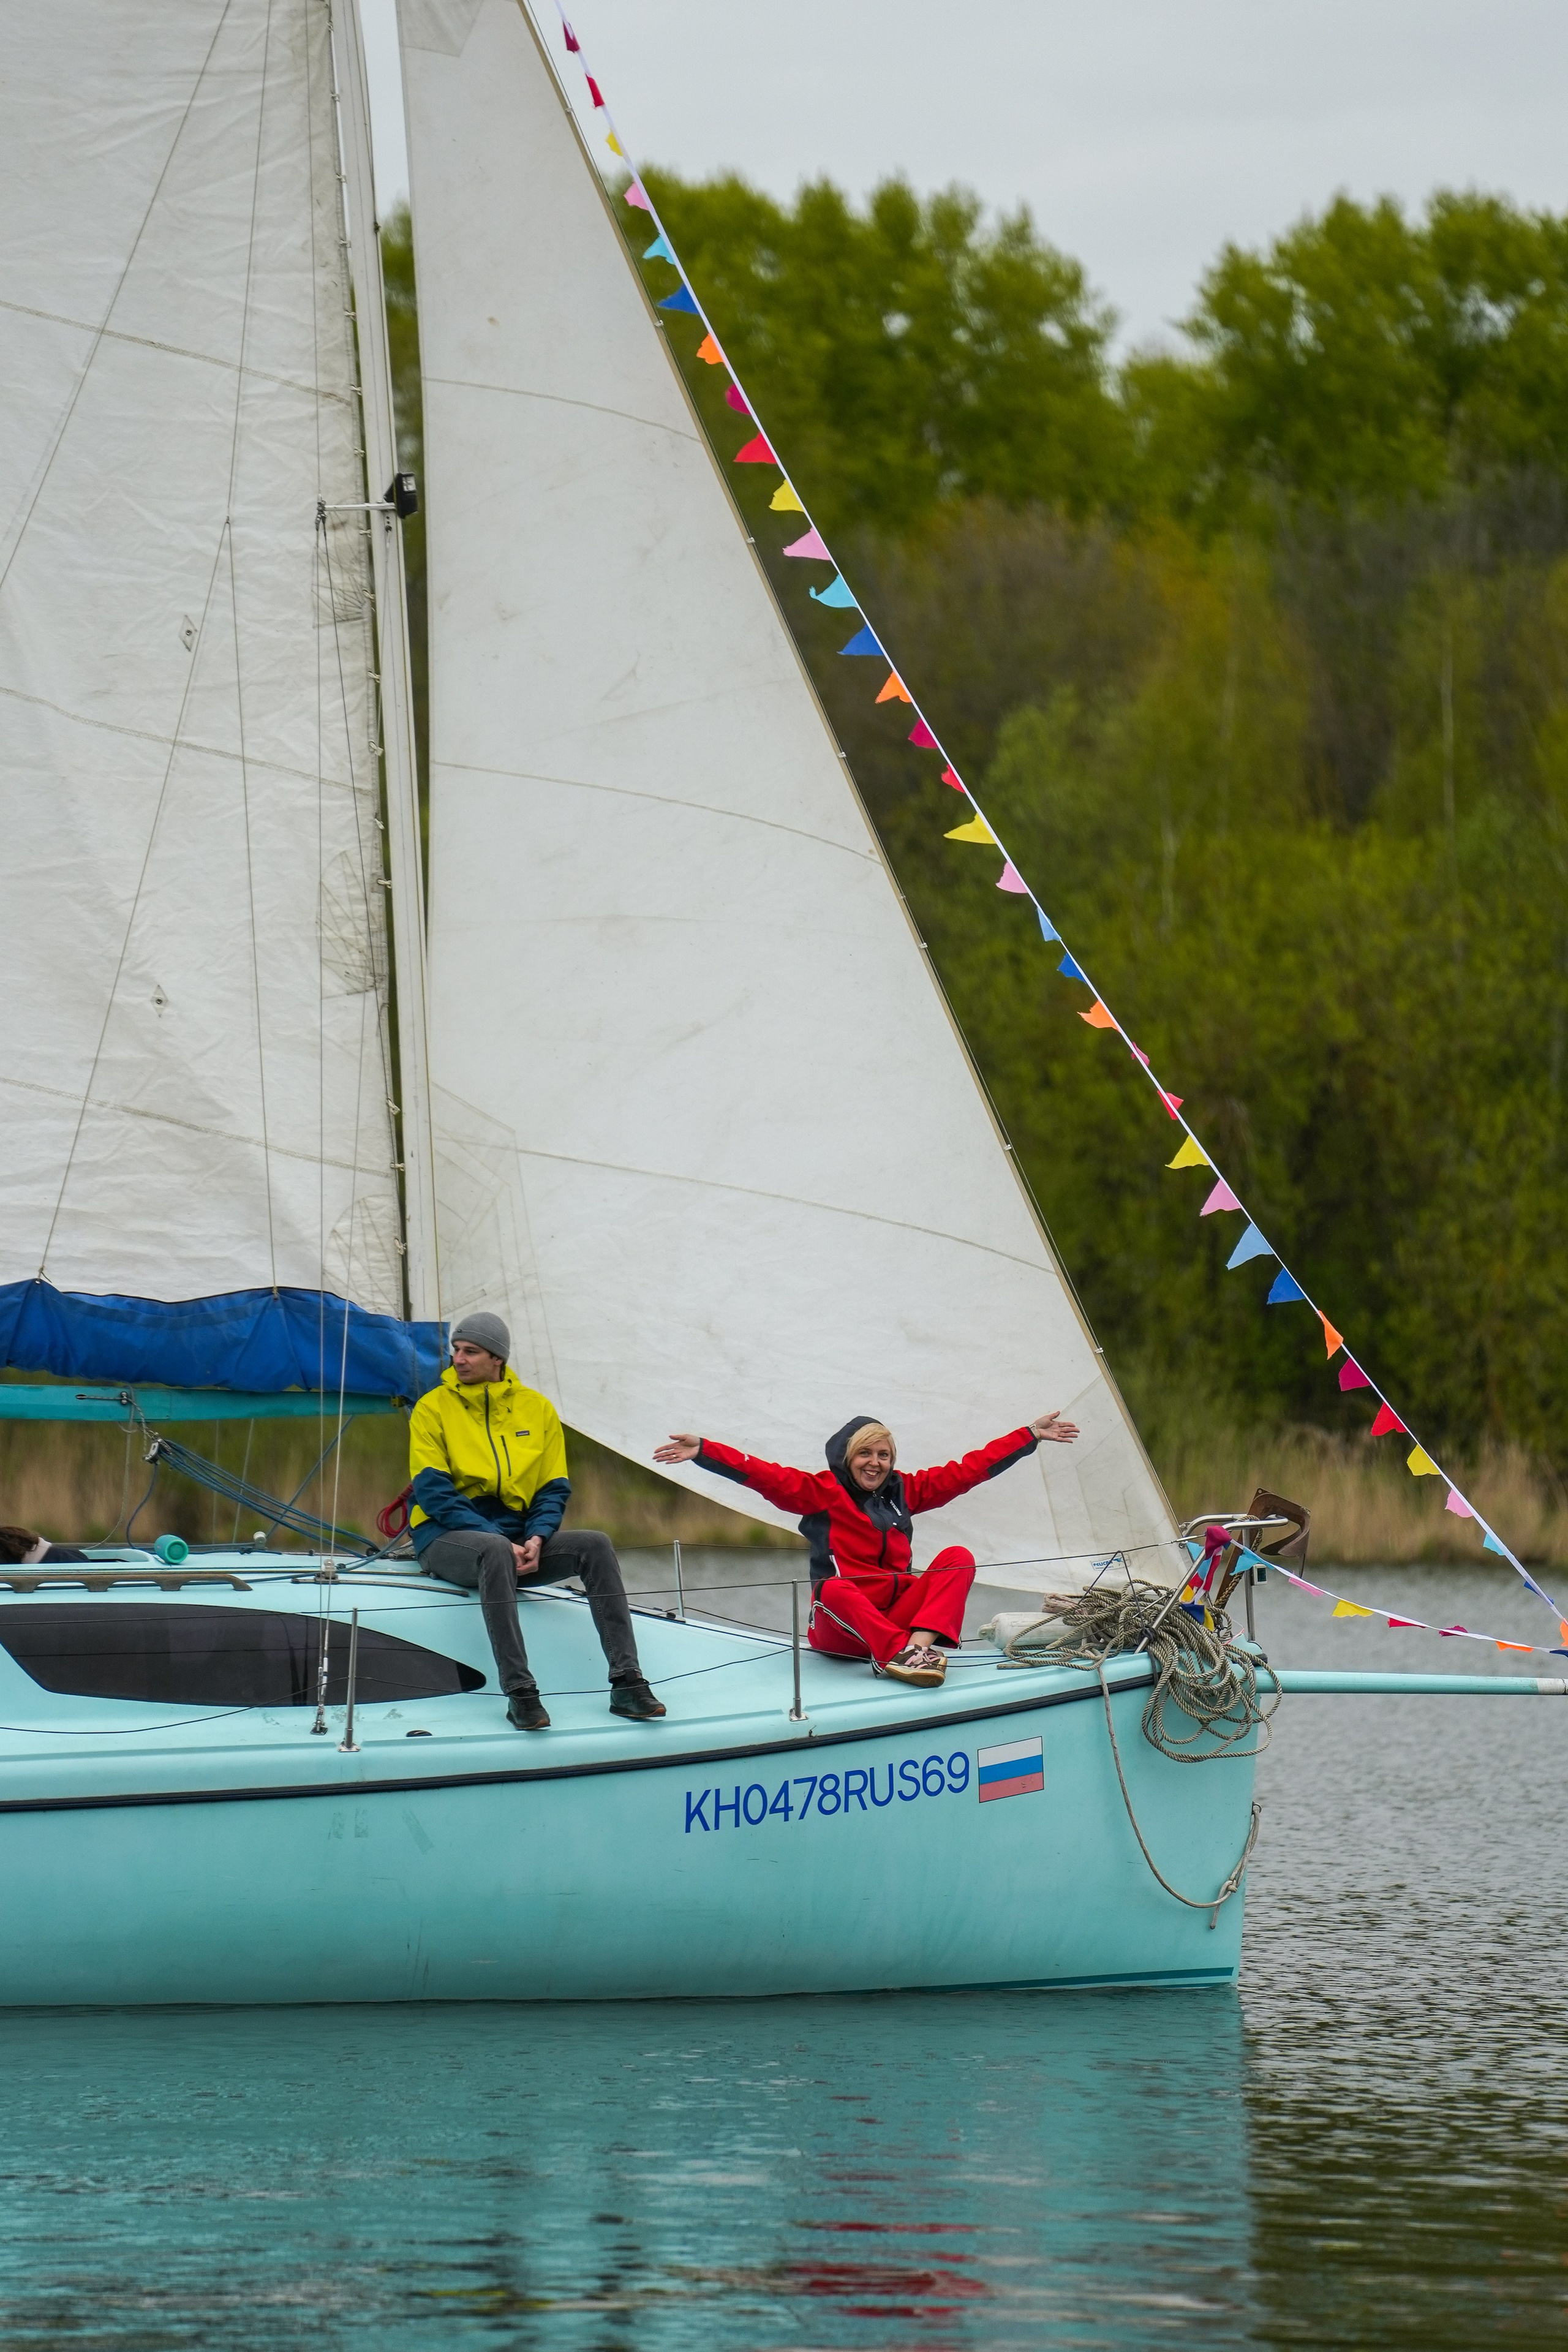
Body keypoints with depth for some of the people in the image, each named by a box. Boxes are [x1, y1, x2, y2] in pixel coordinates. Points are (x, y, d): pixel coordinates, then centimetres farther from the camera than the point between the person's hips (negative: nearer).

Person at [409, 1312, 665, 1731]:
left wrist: (536, 1538, -13)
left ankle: (626, 1684, -26)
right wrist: (500, 1541, -20)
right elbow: (433, 1490, -9)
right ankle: (519, 1693, -45)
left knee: (595, 1545, -21)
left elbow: (554, 1489, 9)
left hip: (516, 1536, 4)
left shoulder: (537, 1409, 10)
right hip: (447, 1538, -4)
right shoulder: (433, 1408, 0)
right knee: (495, 1550, -39)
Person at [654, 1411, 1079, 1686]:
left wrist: (1031, 1436, 21)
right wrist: (703, 1452, -22)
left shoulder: (905, 1490, 15)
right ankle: (903, 1653, -59)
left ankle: (917, 1646, -40)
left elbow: (969, 1470, 20)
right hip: (841, 1627, -4)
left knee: (958, 1557, -14)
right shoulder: (822, 1491, 3)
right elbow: (762, 1475, -8)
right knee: (832, 1588, -37)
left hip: (896, 1614, 4)